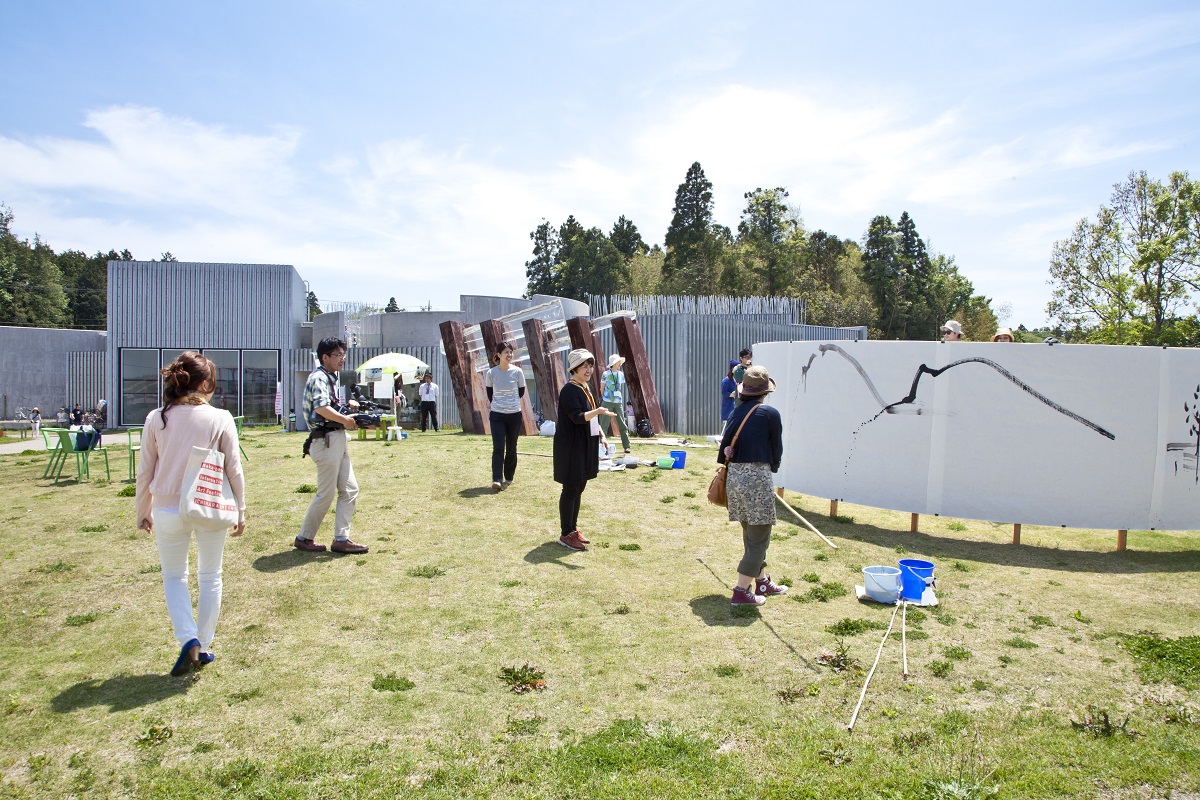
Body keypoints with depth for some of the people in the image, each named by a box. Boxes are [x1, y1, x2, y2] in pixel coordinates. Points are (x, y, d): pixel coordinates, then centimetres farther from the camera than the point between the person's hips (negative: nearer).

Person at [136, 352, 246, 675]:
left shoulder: (156, 419, -2)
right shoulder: (220, 419, -7)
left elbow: (145, 472, 3)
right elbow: (234, 470, -5)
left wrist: (143, 513, 15)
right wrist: (240, 511, 6)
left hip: (168, 509, 1)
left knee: (174, 577, 18)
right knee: (210, 577, 16)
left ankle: (189, 639, 1)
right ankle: (204, 646, 22)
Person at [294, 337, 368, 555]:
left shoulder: (331, 377, 19)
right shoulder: (319, 377, -12)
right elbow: (321, 408, -27)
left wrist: (347, 405, 10)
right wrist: (345, 420, -17)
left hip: (338, 440, 10)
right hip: (327, 440, -10)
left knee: (349, 490, 7)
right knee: (326, 494, -2)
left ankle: (341, 539, 10)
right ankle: (304, 538, 13)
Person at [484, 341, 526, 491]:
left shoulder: (517, 372, -4)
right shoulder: (491, 373, -4)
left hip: (515, 415, 1)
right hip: (497, 416, -1)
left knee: (511, 449, 9)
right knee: (498, 448, -10)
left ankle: (508, 478, 23)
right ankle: (497, 480, -14)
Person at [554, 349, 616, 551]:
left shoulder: (585, 388, 14)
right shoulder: (569, 390, -15)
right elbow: (577, 417, -25)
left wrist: (602, 436, 16)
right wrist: (598, 411, -38)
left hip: (585, 446, 9)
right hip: (571, 447, -9)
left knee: (579, 489, 14)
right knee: (570, 490, -3)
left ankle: (573, 529, 25)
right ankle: (566, 534, 6)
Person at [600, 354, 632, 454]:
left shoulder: (621, 374, 7)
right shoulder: (605, 374, -3)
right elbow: (602, 388, 7)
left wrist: (620, 399, 10)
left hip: (618, 403, 3)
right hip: (607, 402, -3)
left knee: (622, 425, 4)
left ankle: (626, 446, 8)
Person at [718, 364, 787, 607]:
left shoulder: (737, 412, 8)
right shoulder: (770, 414, -7)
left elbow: (725, 444, 8)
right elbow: (777, 450, 1)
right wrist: (773, 467, 19)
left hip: (734, 476, 7)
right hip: (757, 477, -7)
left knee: (751, 533, 20)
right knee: (758, 537, 3)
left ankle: (762, 582, 33)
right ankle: (741, 591, 4)